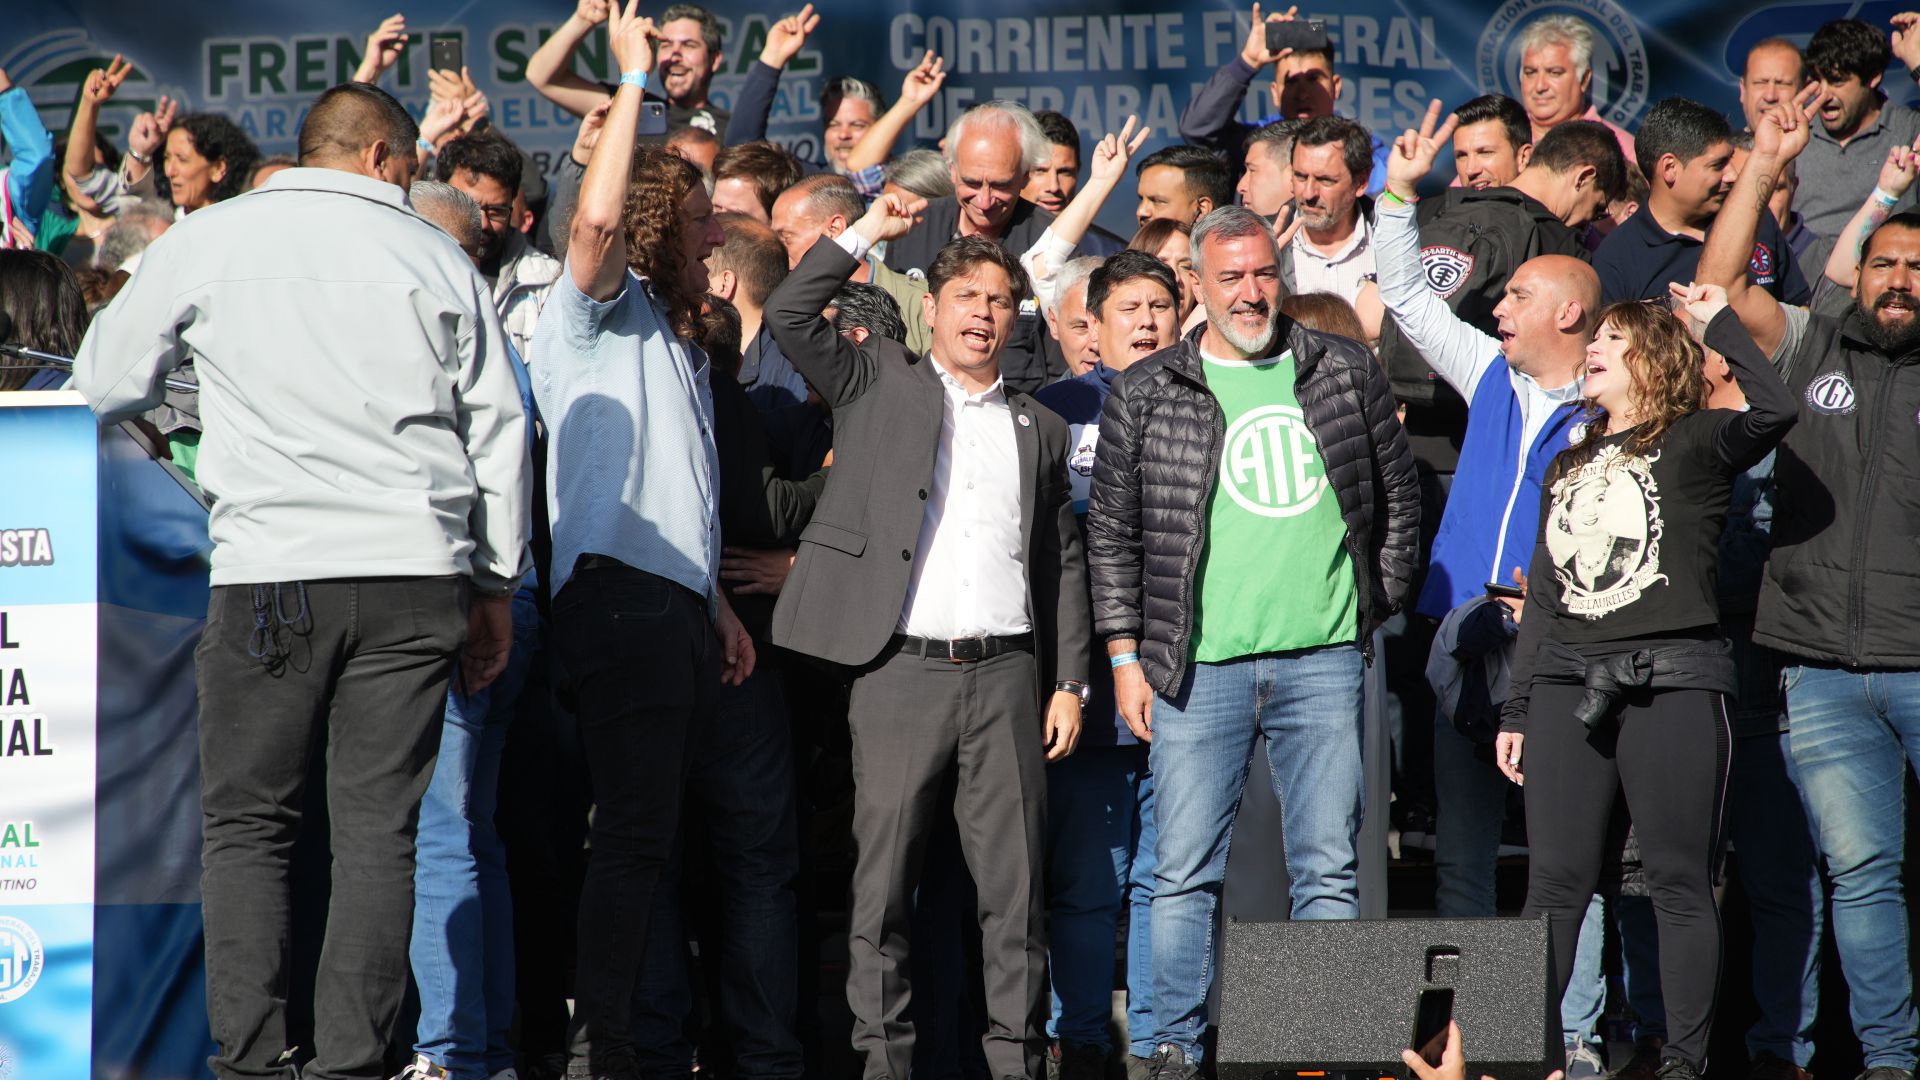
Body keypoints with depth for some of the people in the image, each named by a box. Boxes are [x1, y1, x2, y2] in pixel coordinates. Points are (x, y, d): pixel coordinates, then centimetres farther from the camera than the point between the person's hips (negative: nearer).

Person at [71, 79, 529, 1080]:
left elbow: (102, 385, 13)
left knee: (246, 825, 5)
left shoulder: (210, 239, 6)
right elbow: (499, 427, 12)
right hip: (416, 576, 1)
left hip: (269, 571, -1)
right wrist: (495, 584, 20)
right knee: (379, 829, 3)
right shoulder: (435, 257, 10)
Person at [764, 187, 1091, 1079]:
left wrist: (1070, 681, 10)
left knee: (1014, 882, 1)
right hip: (900, 670, -2)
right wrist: (866, 232, 0)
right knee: (883, 880, -3)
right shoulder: (876, 384, 11)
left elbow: (1064, 564, 18)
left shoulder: (1039, 428, 18)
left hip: (1006, 674, 2)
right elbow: (790, 314, -2)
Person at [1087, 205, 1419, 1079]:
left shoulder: (1346, 373, 9)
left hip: (1324, 659, 1)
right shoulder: (1145, 395, 4)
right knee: (1185, 873, 0)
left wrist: (1380, 605, 10)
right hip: (1198, 668, -1)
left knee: (1329, 870, 3)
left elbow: (1400, 496, 17)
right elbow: (1111, 532, 6)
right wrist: (1125, 655, 0)